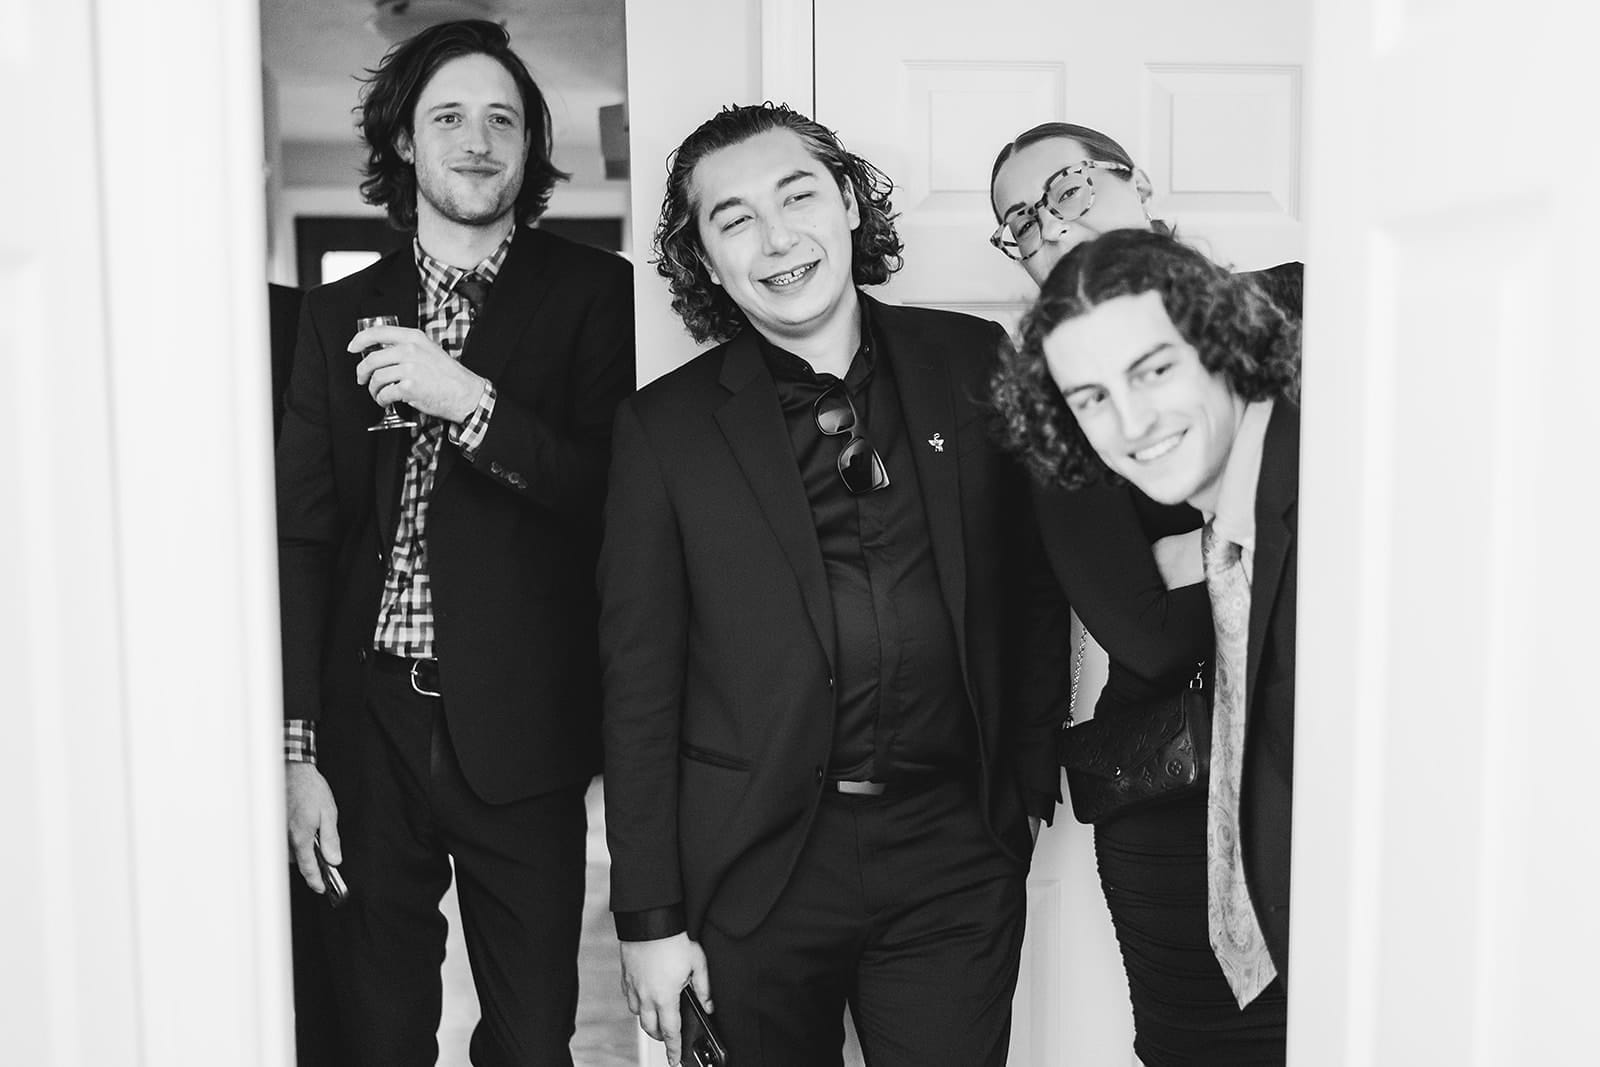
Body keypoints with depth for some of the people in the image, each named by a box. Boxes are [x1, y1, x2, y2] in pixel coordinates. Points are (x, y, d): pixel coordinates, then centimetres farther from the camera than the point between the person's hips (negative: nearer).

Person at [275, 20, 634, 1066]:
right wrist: (298, 749, 0)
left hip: (520, 733, -2)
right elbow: (303, 536, 6)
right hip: (366, 723, 3)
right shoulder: (340, 313, 8)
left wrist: (474, 403, -19)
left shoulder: (592, 294, 0)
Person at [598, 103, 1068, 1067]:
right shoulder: (665, 426, -3)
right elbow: (639, 684, -2)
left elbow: (1036, 585, 8)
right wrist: (650, 918, -3)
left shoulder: (974, 363, 2)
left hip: (955, 853, 1)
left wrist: (1029, 777, 4)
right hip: (754, 867, -1)